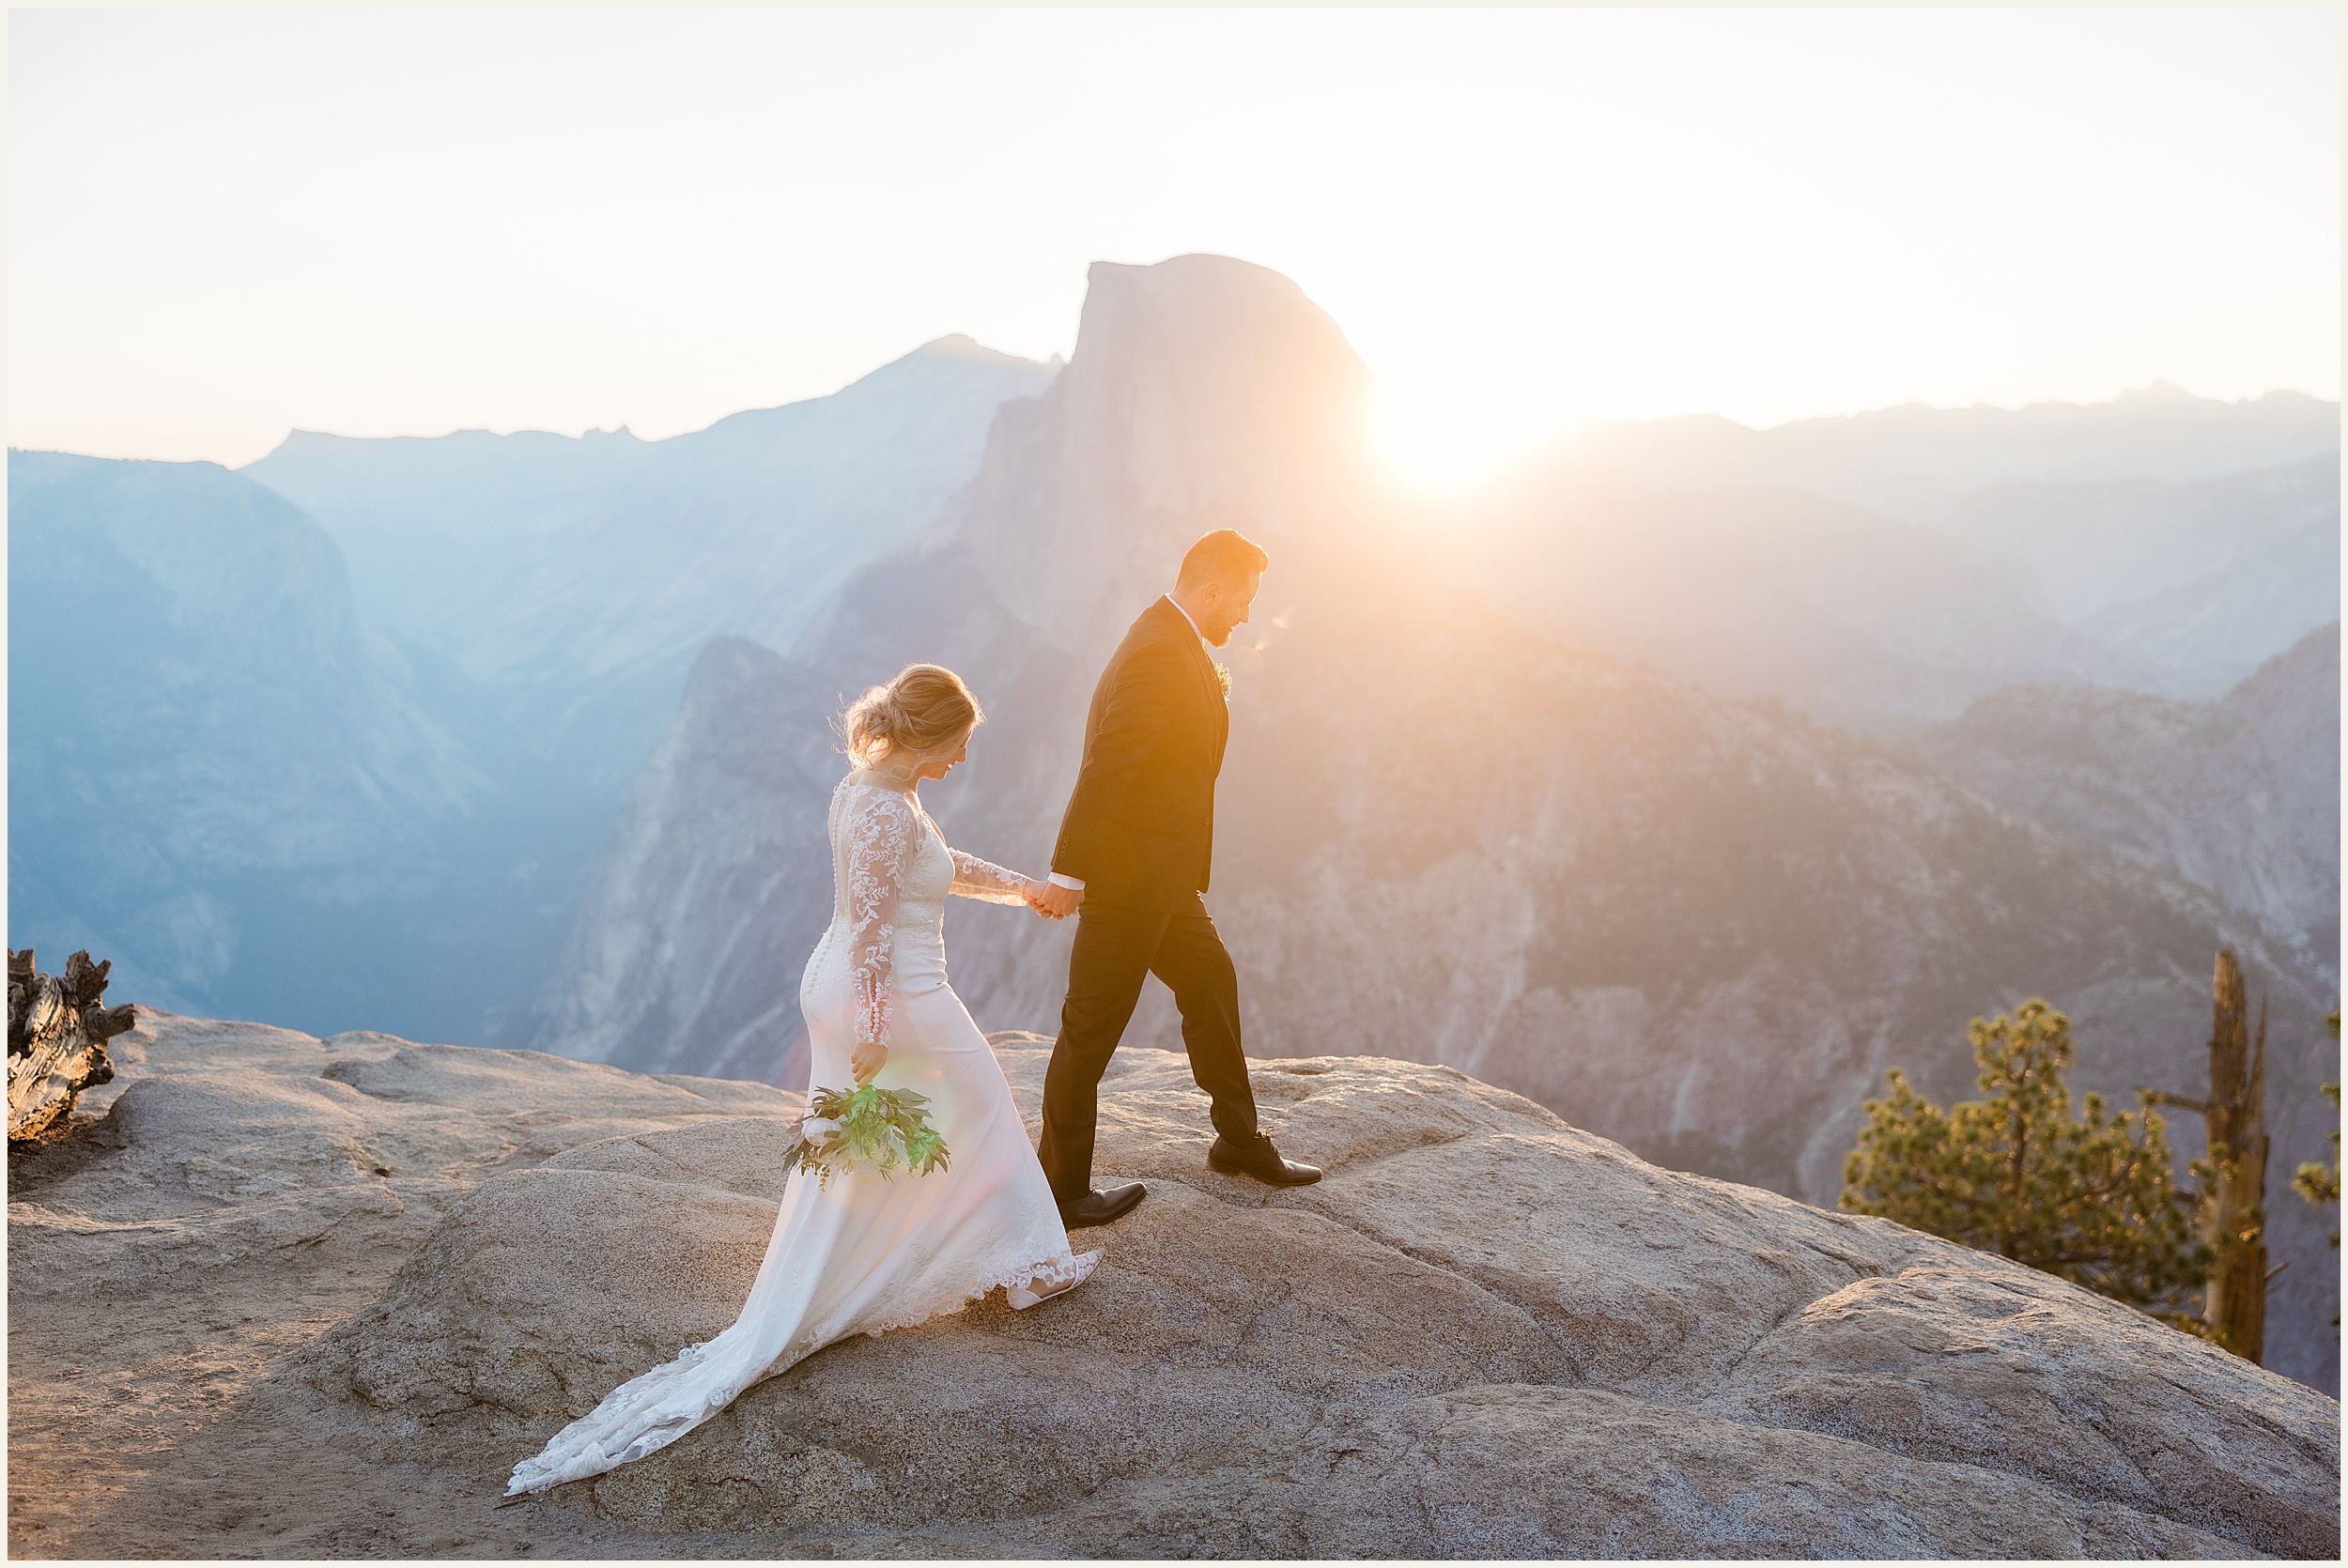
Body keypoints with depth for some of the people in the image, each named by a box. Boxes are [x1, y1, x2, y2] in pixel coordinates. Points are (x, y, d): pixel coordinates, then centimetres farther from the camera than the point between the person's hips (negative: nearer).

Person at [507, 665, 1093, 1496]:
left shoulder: (861, 787, 8)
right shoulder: (888, 812, -24)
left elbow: (939, 864, 22)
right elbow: (871, 929, -26)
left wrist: (1019, 886, 32)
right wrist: (874, 1036, -23)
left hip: (834, 988, 9)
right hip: (898, 1000, -9)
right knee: (975, 1118, 12)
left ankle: (777, 1331, 21)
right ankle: (1024, 1266, 29)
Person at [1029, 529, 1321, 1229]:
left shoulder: (1173, 644, 11)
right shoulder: (1160, 656, -22)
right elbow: (1103, 770, -27)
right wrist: (1069, 874, -27)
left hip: (1163, 879, 11)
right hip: (1127, 881, -11)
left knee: (1212, 983, 20)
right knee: (1093, 1028, 1)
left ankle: (1239, 1139, 36)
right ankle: (1061, 1189, 15)